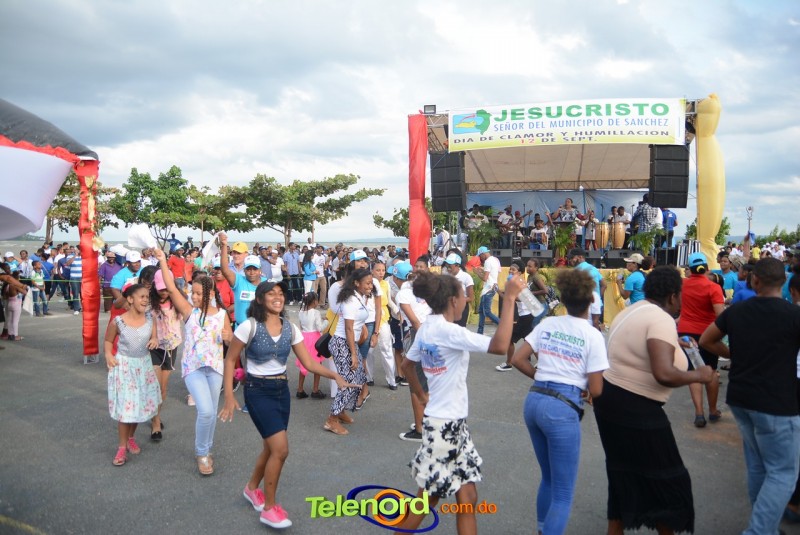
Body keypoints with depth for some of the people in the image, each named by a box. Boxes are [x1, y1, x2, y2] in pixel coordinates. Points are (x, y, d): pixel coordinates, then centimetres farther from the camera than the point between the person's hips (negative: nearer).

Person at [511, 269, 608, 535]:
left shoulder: (547, 324, 7)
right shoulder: (592, 335, -6)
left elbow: (517, 359, 5)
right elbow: (595, 390, -8)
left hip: (534, 401, 6)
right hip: (563, 408, -6)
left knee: (548, 478, 26)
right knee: (563, 493, 7)